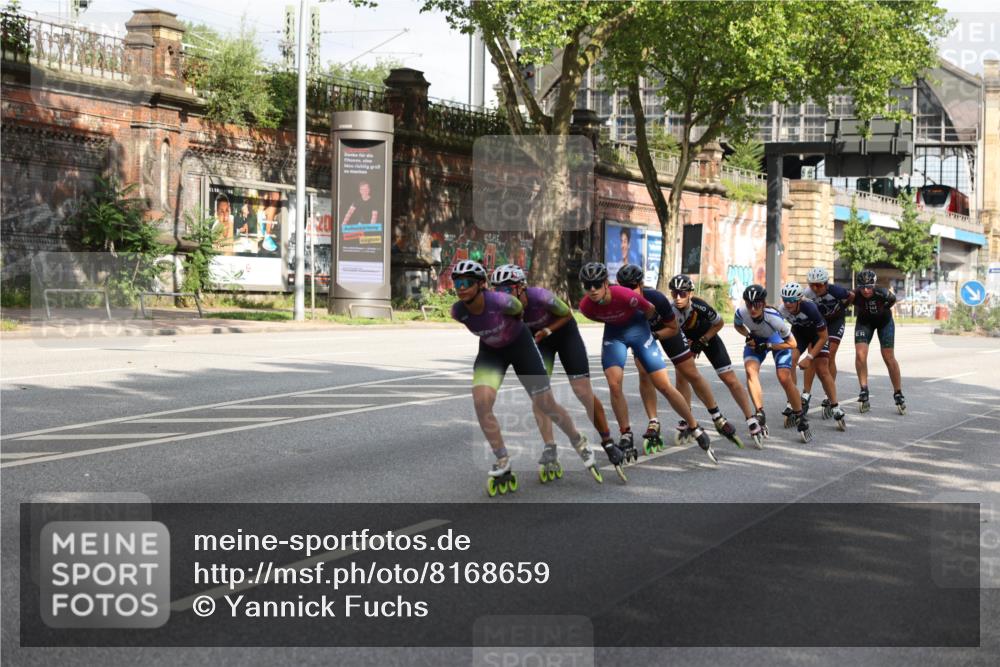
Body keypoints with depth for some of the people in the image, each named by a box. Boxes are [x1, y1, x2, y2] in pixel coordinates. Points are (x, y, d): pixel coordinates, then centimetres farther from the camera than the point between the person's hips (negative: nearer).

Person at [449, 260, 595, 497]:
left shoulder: (499, 301, -35)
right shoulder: (458, 312, -23)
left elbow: (518, 308, -11)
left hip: (520, 344, -3)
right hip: (490, 351, 3)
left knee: (546, 404, 1)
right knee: (481, 401, -20)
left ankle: (579, 443, 28)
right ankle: (502, 463, -6)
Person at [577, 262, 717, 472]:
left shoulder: (624, 295, -34)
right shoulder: (586, 307, -22)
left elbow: (650, 310, -13)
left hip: (637, 327, -3)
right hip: (614, 334, 3)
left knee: (665, 386, -3)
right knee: (614, 384, -17)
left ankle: (695, 429, 11)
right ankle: (626, 436, 0)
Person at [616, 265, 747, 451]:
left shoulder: (656, 299, -38)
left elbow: (673, 328, -21)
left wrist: (654, 336, -35)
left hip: (666, 328, -2)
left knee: (691, 374, -1)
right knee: (644, 374, -15)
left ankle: (718, 418, 10)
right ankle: (653, 424, -3)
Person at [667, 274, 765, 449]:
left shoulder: (700, 306, -35)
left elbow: (719, 323, -16)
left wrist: (702, 341, -19)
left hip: (708, 337, -2)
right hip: (686, 340, 3)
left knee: (730, 379, -6)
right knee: (681, 377, -12)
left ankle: (752, 421, -2)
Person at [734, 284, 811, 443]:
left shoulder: (773, 317, -38)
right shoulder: (741, 312, -29)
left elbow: (792, 343, -25)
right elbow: (738, 326, -1)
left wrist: (767, 346, -28)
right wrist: (749, 336, -19)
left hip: (777, 340, -3)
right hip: (756, 340, 3)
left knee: (785, 379, -16)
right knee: (750, 370, -24)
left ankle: (800, 419, 3)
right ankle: (760, 414, -27)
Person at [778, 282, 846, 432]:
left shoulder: (810, 309, -38)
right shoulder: (782, 311, -28)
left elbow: (823, 337, -28)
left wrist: (809, 357, -29)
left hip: (818, 332, -3)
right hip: (799, 331, 3)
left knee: (822, 370, -9)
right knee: (790, 361, -19)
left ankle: (835, 408, 3)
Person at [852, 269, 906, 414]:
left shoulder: (882, 293, -34)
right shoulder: (855, 296, -32)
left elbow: (893, 300, -10)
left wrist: (883, 309, -1)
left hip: (884, 321, -1)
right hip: (864, 322, 1)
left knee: (889, 358, -3)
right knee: (860, 354, -17)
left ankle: (898, 394, 9)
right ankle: (864, 391, -5)